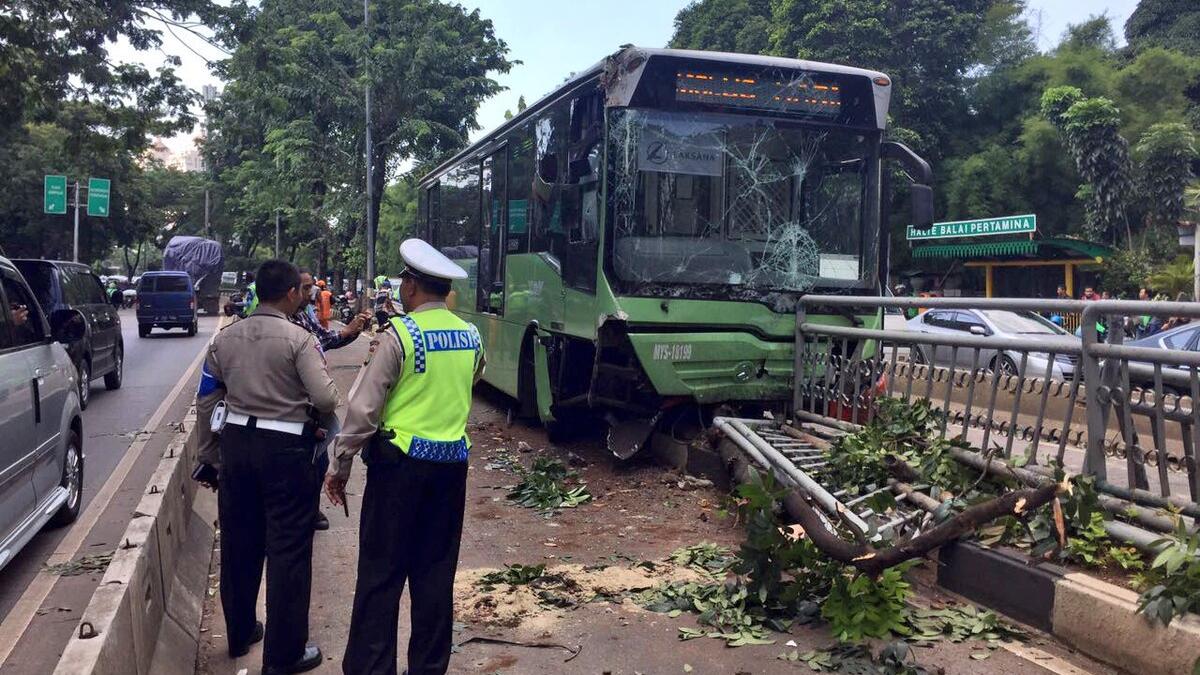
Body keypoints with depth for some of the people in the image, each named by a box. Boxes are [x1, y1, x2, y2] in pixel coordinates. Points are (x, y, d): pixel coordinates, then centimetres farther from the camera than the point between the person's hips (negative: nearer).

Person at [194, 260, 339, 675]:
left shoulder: (225, 338, 4)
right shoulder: (298, 339, -13)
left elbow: (206, 401, 10)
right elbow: (326, 399, -19)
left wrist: (207, 456, 20)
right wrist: (309, 409, 6)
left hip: (236, 443, 6)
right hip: (285, 450, -6)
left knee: (238, 543, 18)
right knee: (287, 550, 3)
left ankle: (239, 635, 35)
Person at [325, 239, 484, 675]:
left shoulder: (398, 334, -11)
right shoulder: (471, 338, 6)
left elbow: (363, 408, -13)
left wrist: (341, 465, -3)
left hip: (401, 462, -5)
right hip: (452, 463, 5)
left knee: (381, 573, 3)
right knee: (436, 573, 12)